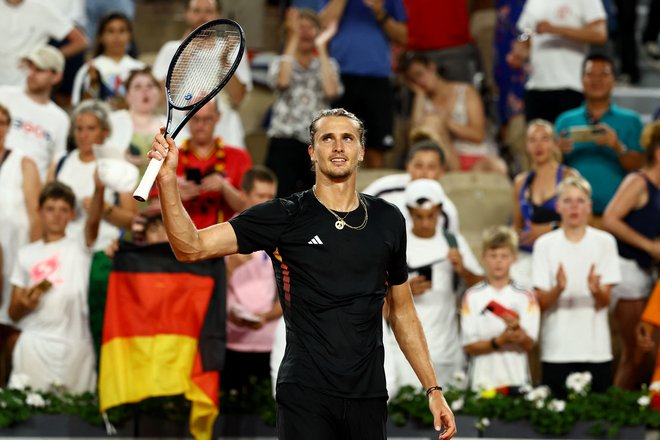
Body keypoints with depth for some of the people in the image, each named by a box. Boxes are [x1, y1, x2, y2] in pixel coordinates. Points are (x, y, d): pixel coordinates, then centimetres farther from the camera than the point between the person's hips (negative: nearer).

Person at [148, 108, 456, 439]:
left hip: (368, 399, 4)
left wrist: (433, 389, 15)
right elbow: (191, 247, -9)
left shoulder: (388, 220, 9)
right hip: (305, 398, -3)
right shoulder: (285, 217, -2)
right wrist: (167, 179, -25)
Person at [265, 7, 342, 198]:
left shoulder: (328, 65, 12)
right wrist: (293, 40, -8)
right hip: (284, 142, -1)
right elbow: (282, 81, -15)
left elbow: (331, 91, -10)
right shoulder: (280, 62, 10)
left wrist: (321, 48, -4)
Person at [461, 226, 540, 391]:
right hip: (483, 381, -1)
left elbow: (529, 345, -2)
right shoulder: (473, 296, 3)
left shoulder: (525, 297, 5)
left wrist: (517, 329, -22)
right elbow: (469, 346, -1)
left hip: (517, 379, 1)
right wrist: (498, 342, -16)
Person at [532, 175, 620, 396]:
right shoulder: (545, 244, 3)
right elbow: (541, 302, -1)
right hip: (557, 350, 0)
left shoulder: (604, 242, 3)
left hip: (596, 348, 0)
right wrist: (558, 289, -22)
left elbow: (605, 301, -2)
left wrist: (596, 290, -24)